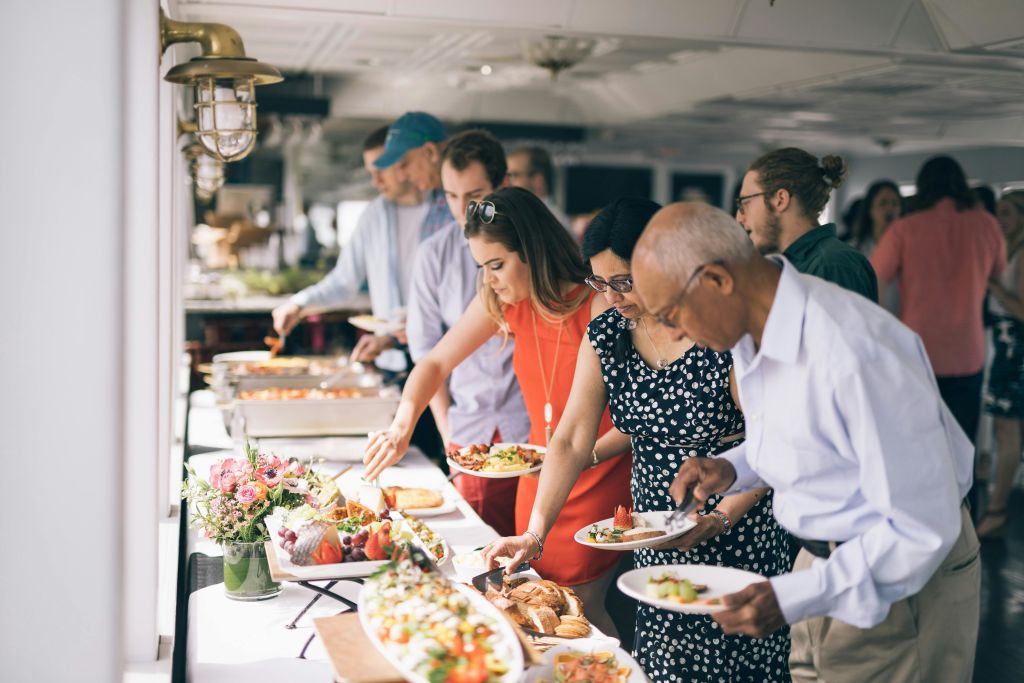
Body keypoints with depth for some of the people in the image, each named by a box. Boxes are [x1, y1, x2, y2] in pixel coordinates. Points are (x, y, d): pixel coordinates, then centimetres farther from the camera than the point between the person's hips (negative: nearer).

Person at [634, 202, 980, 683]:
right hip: (820, 560, 8)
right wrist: (733, 469, -3)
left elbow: (925, 527, -27)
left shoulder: (855, 353, -31)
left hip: (901, 582, -7)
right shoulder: (750, 328, -3)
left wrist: (796, 598, -30)